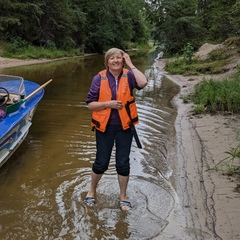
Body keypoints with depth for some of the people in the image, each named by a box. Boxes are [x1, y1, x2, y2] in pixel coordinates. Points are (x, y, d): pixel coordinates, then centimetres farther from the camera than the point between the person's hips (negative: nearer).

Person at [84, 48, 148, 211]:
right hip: (104, 126, 0)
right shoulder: (99, 78, -6)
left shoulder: (128, 76, -5)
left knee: (123, 163, 9)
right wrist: (108, 103, -18)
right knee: (101, 163, 10)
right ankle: (92, 191, 36)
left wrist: (131, 65, -18)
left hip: (124, 126, 1)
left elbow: (143, 83, -27)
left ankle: (123, 197, 28)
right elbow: (90, 104, -4)